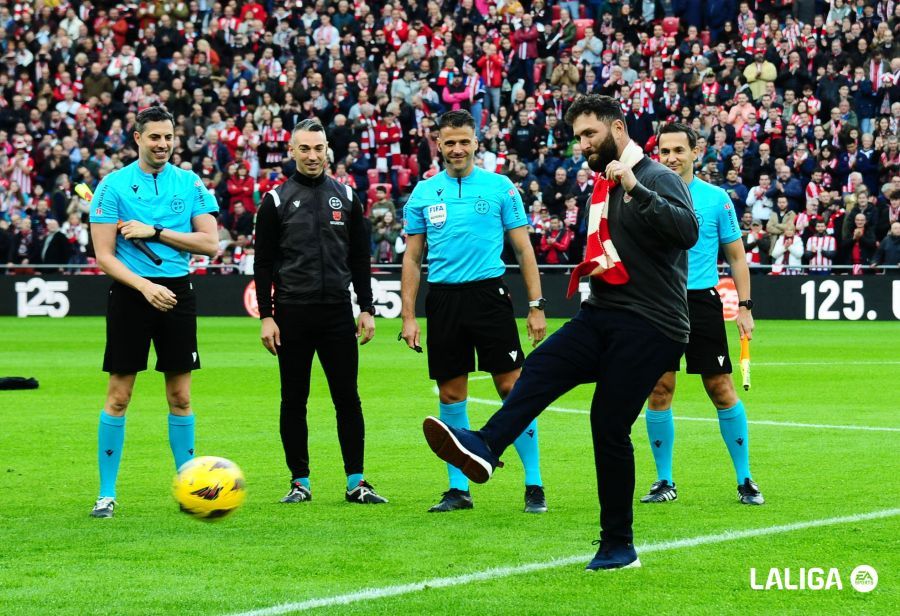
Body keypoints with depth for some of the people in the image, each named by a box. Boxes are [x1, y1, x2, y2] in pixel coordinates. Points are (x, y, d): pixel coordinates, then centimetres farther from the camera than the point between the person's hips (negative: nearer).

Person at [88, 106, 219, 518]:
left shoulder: (190, 183, 6)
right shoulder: (113, 186, -2)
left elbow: (209, 243, -1)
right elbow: (104, 256, -6)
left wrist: (156, 232, -11)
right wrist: (145, 286, -19)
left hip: (177, 292, 2)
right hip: (130, 294, -2)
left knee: (180, 395, 6)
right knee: (119, 395, -1)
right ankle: (107, 493, 4)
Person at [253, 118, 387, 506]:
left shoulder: (346, 197, 9)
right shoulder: (276, 200, 2)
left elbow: (359, 258, 12)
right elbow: (263, 263, 2)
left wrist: (367, 309, 5)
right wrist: (266, 317, -5)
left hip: (337, 313, 2)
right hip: (293, 315, -2)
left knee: (348, 399, 0)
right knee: (293, 401, 3)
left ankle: (356, 483, 4)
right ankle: (300, 483, 11)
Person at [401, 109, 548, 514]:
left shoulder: (500, 187, 2)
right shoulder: (424, 193, 8)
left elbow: (523, 248, 4)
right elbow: (412, 257, 12)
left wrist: (535, 306, -2)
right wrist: (408, 316, 5)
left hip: (488, 294, -2)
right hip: (443, 299, 2)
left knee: (513, 387, -6)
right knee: (451, 395, 5)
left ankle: (534, 485, 0)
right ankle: (459, 489, 13)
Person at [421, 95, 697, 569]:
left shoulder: (658, 178, -7)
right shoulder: (603, 187, 19)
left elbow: (688, 231, -25)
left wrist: (636, 188, -29)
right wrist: (592, 264, 14)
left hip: (649, 327, -7)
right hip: (602, 315, 8)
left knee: (609, 428, -8)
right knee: (541, 369, -18)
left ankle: (618, 545, 2)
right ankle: (484, 448, -40)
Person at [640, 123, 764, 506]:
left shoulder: (716, 198, 3)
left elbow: (736, 255, 7)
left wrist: (744, 306, 1)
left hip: (703, 301, -1)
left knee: (721, 388, -1)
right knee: (659, 389, 0)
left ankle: (745, 480, 9)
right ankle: (664, 481, 11)